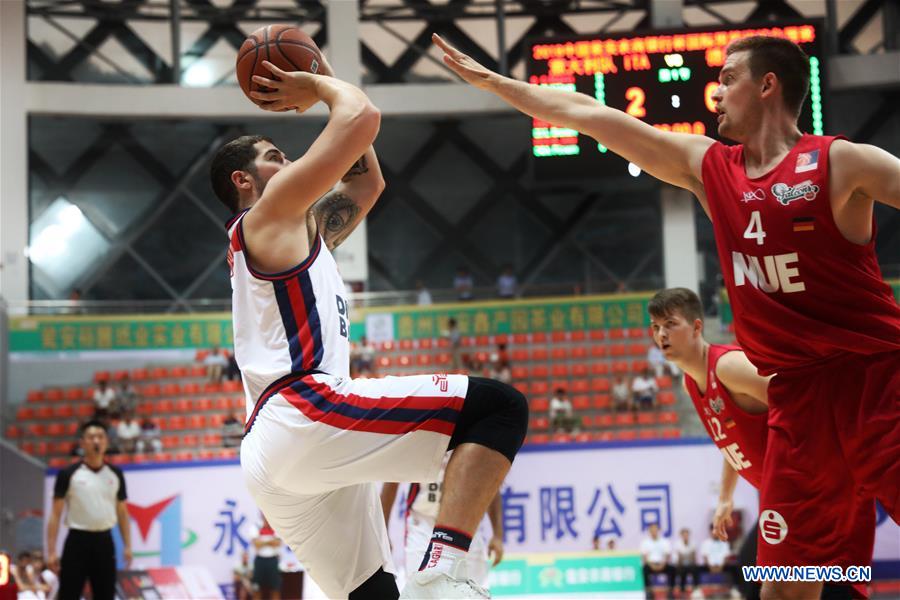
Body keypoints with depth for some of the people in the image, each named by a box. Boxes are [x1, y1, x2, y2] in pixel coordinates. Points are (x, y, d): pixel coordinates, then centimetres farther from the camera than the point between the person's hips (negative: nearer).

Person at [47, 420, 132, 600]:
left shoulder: (115, 474, 7)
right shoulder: (68, 474, -4)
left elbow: (122, 512, 14)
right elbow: (56, 514, -3)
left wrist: (127, 545, 6)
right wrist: (51, 551, -9)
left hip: (104, 541, 4)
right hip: (78, 541, -4)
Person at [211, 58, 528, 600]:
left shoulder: (298, 234, 33)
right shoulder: (272, 214, 6)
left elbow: (369, 184, 41)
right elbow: (363, 117, -3)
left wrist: (322, 89, 38)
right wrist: (319, 85, 17)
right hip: (302, 417, -10)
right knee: (499, 407, -17)